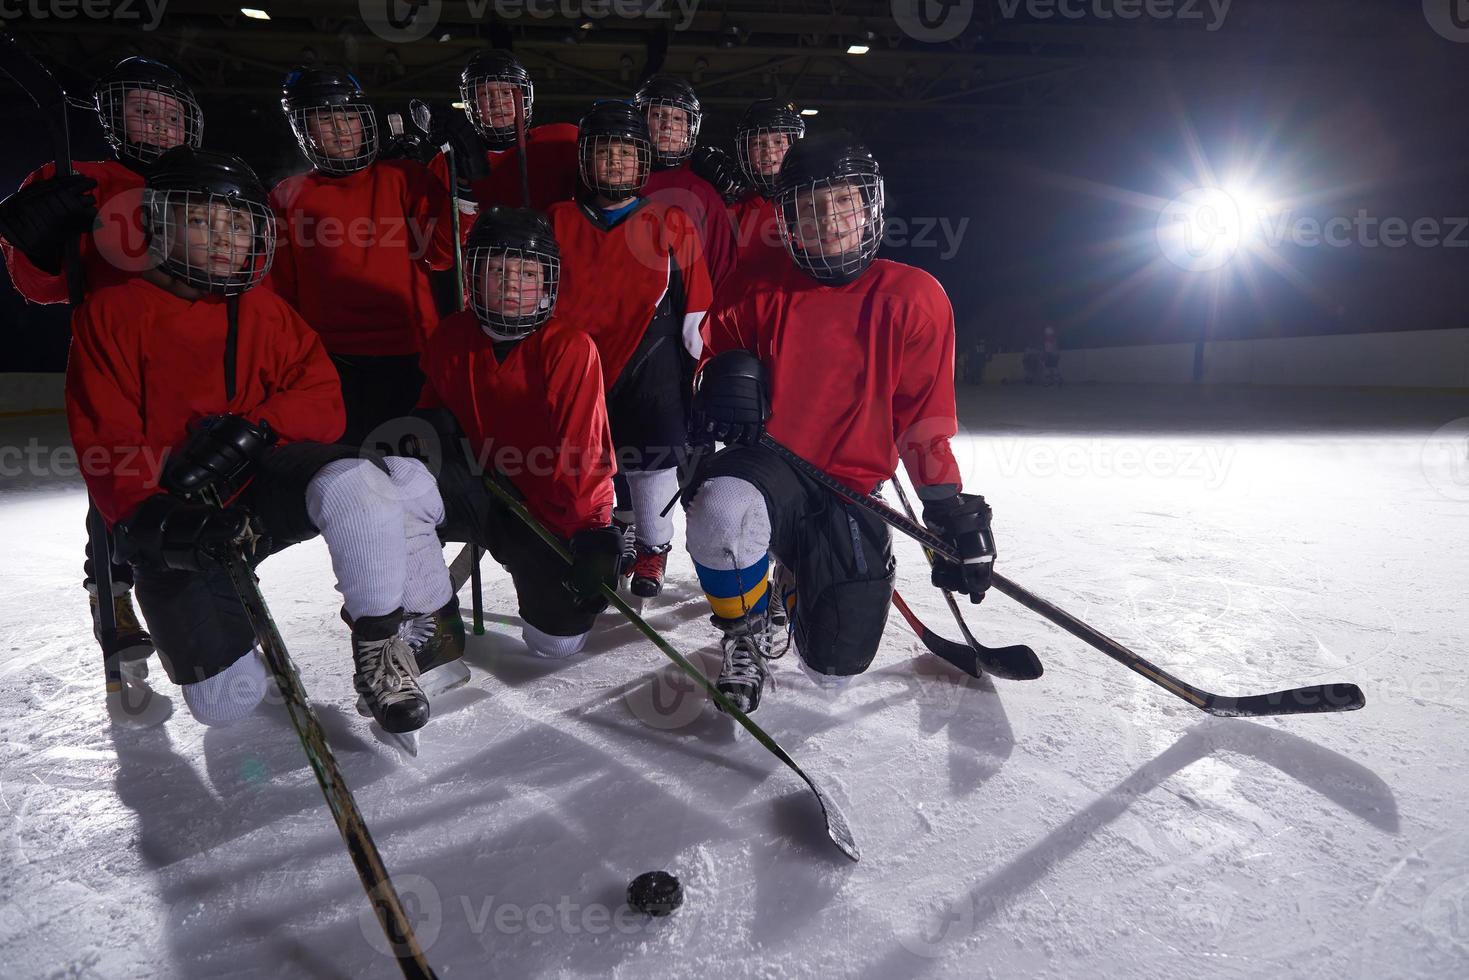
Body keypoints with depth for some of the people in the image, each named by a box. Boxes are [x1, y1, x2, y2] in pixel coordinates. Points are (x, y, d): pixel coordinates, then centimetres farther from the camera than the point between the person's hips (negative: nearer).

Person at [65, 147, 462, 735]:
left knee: (351, 483, -37)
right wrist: (149, 518, -21)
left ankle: (382, 643, -19)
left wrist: (252, 430, -19)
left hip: (267, 480, 2)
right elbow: (104, 442, -4)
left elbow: (322, 404, 0)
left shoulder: (267, 311, 11)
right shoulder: (112, 313, 2)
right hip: (175, 518, -1)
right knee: (226, 702, -11)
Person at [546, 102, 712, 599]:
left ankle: (652, 550, 23)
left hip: (650, 371, -2)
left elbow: (695, 306, 3)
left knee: (651, 460, 2)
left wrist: (705, 370, 1)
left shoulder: (672, 224, 2)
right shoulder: (558, 222, 7)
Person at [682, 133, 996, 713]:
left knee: (835, 668, -1)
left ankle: (801, 584, 35)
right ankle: (746, 632, -5)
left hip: (852, 491, 0)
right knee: (721, 512, -38)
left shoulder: (914, 297, -3)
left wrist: (952, 512, -4)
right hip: (769, 465, 0)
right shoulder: (767, 295, 2)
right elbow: (716, 339, 17)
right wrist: (727, 371, -8)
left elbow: (925, 418, 0)